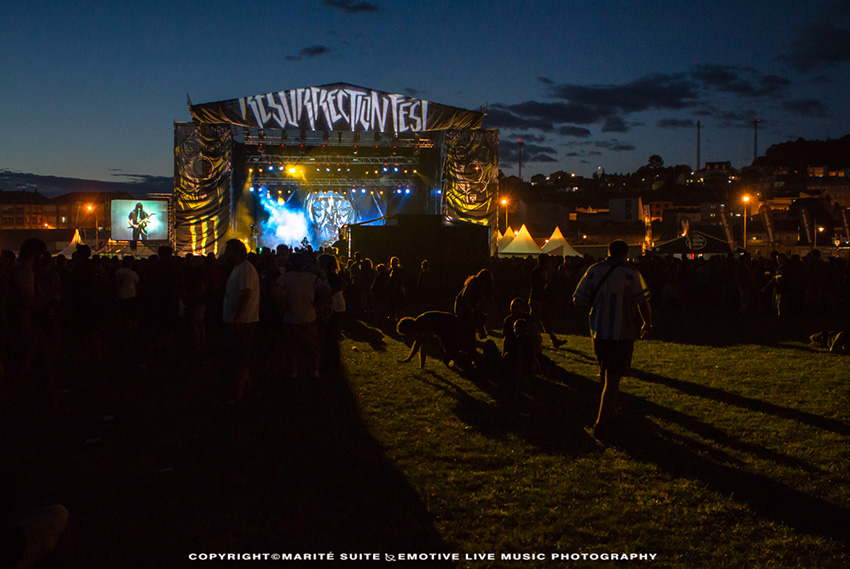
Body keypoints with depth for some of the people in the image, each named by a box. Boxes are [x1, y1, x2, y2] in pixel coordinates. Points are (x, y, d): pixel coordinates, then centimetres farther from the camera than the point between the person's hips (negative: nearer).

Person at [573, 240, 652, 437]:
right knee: (613, 378, -1)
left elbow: (579, 300, 0)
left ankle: (611, 410, 38)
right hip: (622, 333, -4)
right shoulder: (631, 272, -7)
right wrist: (648, 324, 8)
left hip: (598, 332, 4)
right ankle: (601, 423, -6)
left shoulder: (594, 270, 2)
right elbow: (643, 302, -8)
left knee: (606, 374, 21)